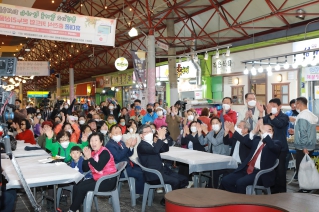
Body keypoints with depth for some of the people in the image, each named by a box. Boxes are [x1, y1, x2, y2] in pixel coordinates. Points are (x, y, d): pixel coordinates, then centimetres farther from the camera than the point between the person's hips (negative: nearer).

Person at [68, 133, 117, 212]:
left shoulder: (104, 152, -14)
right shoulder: (92, 152, 7)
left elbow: (99, 167, -28)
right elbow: (85, 170, 5)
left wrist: (89, 157, -21)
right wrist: (86, 157, -9)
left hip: (108, 181, -8)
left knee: (81, 189, -15)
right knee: (76, 187, -4)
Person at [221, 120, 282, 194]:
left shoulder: (276, 143, 4)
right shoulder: (256, 140, 20)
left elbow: (272, 146, -21)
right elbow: (245, 141, 1)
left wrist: (264, 132, -26)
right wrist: (254, 131, -12)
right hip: (247, 169, 6)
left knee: (240, 182, -29)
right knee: (225, 180, -9)